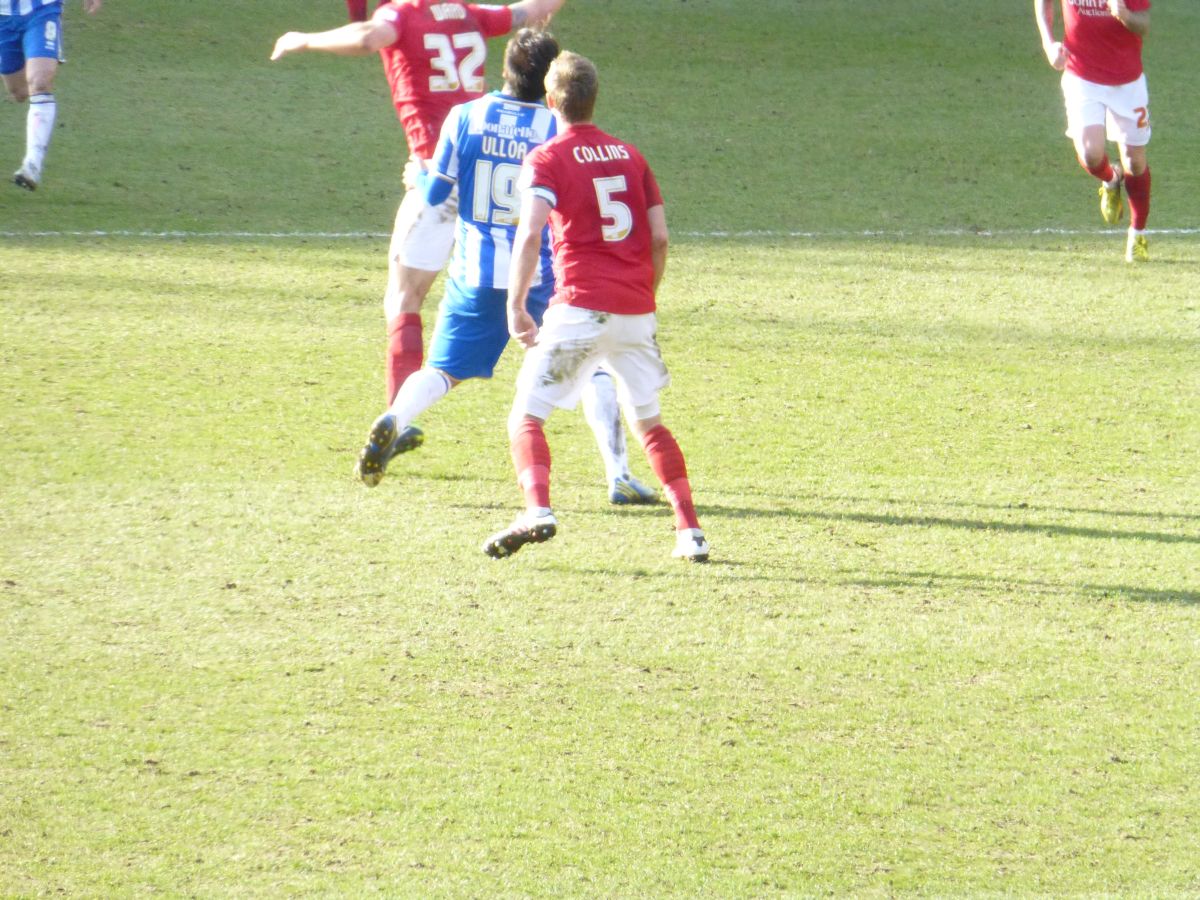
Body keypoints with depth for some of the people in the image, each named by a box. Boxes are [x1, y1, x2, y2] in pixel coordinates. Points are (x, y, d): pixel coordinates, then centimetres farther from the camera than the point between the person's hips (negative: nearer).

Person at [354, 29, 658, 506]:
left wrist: (416, 176, 21)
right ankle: (618, 474, 0)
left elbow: (435, 193, 0)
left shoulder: (465, 118, -4)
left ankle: (393, 422, -18)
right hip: (544, 276, -1)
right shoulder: (557, 131, -7)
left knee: (443, 370, 12)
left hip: (476, 272, 2)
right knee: (592, 367, 12)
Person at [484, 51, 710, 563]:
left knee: (526, 416, 0)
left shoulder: (547, 160, -2)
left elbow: (530, 234, -17)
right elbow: (660, 237, 10)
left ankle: (538, 511, -23)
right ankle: (690, 530, 12)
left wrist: (515, 305, -17)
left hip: (580, 309, -5)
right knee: (649, 422, 19)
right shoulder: (629, 156, 14)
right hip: (636, 310, 5)